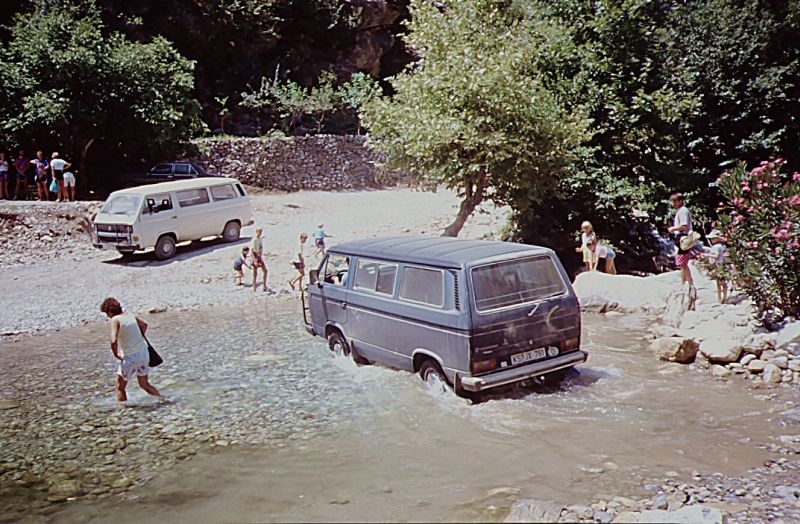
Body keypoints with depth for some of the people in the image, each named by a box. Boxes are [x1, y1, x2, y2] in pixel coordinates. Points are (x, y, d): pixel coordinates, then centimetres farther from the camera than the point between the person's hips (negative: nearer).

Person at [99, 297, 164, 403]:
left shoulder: (115, 320, -14)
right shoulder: (130, 315, 6)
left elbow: (113, 341, -27)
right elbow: (144, 325, 24)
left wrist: (115, 354, -11)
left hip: (130, 357, -7)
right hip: (143, 353, 7)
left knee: (120, 387, 10)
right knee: (144, 384, 21)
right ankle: (162, 398, 15)